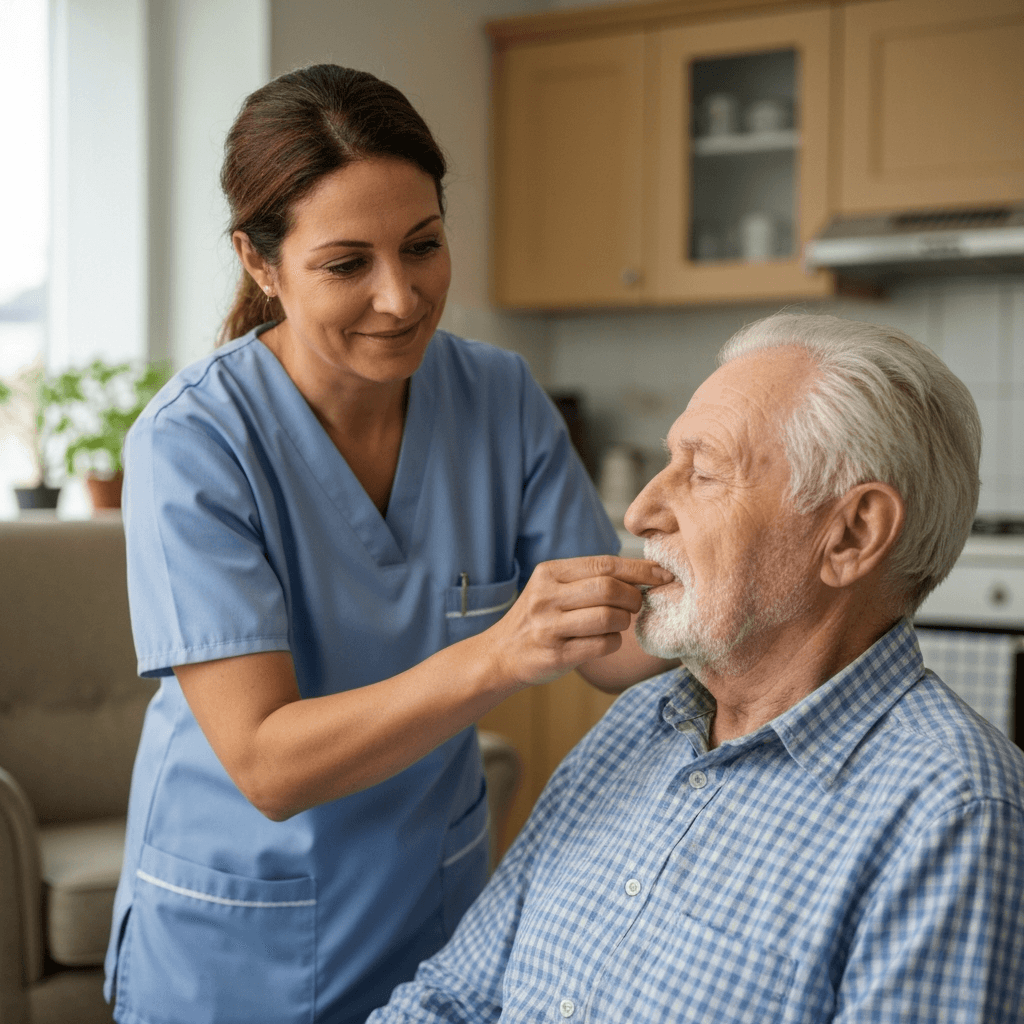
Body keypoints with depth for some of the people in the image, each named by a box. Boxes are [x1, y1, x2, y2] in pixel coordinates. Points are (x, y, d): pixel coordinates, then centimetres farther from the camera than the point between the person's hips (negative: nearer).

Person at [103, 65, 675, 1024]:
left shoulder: (500, 399, -10)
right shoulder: (194, 442, -23)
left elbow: (618, 652, -7)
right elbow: (267, 766, -28)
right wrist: (496, 657, -42)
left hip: (437, 905, 4)